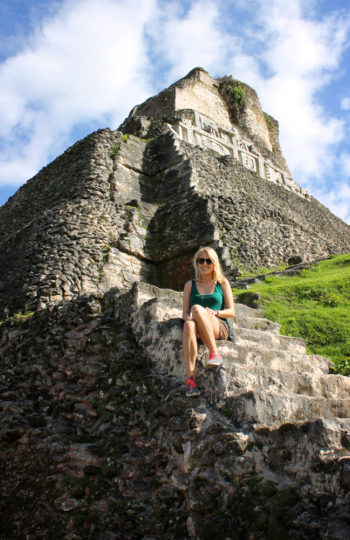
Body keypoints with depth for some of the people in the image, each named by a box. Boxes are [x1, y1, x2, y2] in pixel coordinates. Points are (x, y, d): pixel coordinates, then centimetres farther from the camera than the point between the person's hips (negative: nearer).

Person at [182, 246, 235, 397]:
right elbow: (184, 313, 13)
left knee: (197, 308, -33)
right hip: (198, 329, 2)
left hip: (219, 328, -1)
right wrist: (188, 317, -12)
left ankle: (215, 354, -31)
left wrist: (214, 312, -13)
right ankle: (190, 378, -42)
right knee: (189, 325, -37)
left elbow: (231, 311, 8)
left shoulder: (222, 283, 14)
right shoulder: (190, 284, 19)